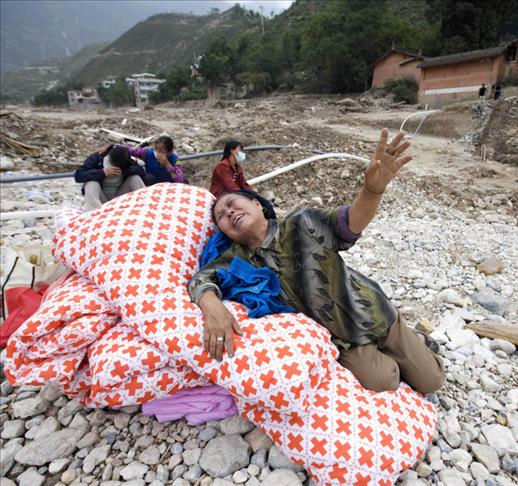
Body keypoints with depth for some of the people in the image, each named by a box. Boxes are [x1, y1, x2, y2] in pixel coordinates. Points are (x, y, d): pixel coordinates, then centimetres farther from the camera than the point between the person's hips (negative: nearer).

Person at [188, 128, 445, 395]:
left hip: (372, 313, -1)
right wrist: (214, 309, -42)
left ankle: (415, 341, 41)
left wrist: (372, 190, -50)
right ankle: (385, 356, 19)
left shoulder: (300, 223, -15)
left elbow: (347, 225, -29)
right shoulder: (238, 259, -9)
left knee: (430, 381, 9)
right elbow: (200, 279, -19)